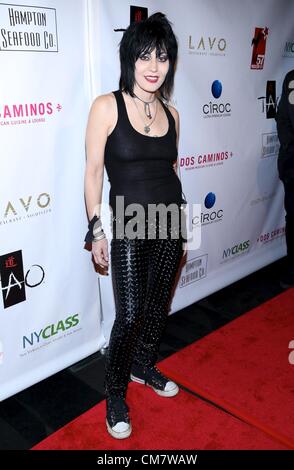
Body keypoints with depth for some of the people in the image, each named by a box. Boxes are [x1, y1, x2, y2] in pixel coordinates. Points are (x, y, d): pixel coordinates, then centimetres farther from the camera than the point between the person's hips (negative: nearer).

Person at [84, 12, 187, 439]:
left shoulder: (170, 113, 7)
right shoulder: (107, 107, -7)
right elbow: (93, 171, -7)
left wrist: (181, 228, 16)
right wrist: (96, 230, -10)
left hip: (169, 223, 5)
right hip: (129, 227, -5)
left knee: (158, 306, 16)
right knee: (130, 315, -1)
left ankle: (144, 367, 42)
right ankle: (115, 394, 23)